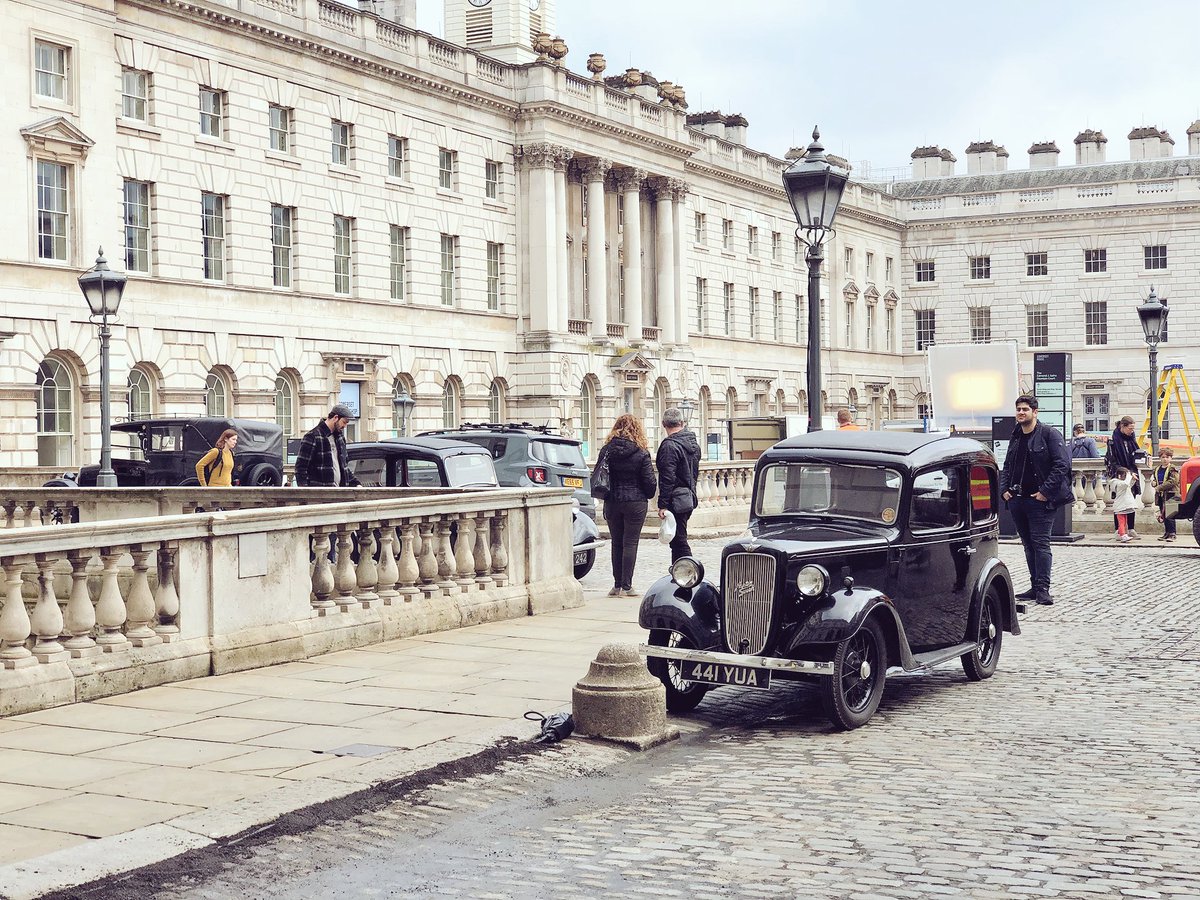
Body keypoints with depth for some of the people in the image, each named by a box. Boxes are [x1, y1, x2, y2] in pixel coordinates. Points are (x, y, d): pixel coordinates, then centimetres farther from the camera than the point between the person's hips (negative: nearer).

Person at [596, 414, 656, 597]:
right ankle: (626, 586, -2)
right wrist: (648, 496, 14)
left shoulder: (607, 450, -1)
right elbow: (649, 482, -6)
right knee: (630, 543, 1)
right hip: (635, 503, -3)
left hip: (612, 503, 3)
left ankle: (617, 585, 13)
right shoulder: (641, 453, -9)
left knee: (616, 543, 12)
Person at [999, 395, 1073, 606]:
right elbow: (1007, 467, 25)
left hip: (1040, 500, -7)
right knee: (1028, 544, 10)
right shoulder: (1015, 438, 16)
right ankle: (1035, 587, 15)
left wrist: (1045, 491, -16)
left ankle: (1043, 589, -10)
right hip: (1017, 500, 7)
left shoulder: (1049, 434, -6)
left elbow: (1062, 465, -12)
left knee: (1040, 543, -10)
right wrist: (1004, 489, 9)